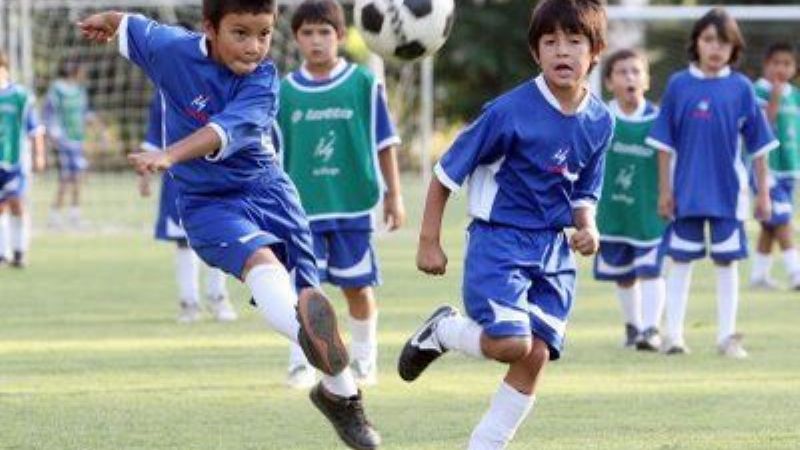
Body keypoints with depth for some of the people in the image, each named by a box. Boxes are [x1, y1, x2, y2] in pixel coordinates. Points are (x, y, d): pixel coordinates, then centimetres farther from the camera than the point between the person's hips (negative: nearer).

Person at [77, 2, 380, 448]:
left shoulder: (263, 78, -14)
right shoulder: (171, 49, -9)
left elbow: (227, 130, -32)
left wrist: (169, 156, -47)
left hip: (266, 188, 1)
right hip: (207, 201, -1)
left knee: (308, 290, -1)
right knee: (260, 260, -32)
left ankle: (342, 393, 23)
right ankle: (305, 332, -62)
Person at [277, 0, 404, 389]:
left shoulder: (363, 84, -1)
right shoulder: (285, 92, 3)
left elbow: (384, 144, 5)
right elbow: (274, 154, 10)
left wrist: (394, 196, 5)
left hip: (353, 202, 0)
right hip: (302, 206, 0)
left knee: (357, 287, 6)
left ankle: (364, 361, 22)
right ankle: (301, 364, 1)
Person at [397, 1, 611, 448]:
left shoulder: (600, 122, 2)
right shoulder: (509, 111, -15)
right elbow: (447, 173, -6)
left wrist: (587, 227, -6)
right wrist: (429, 241, -5)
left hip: (554, 249, 5)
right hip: (499, 240, -5)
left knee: (537, 354, -3)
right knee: (511, 342, -21)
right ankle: (444, 330, 11)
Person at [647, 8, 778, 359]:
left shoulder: (740, 88, -2)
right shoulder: (679, 85, -2)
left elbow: (757, 144, 3)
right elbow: (665, 142, 2)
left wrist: (763, 192, 3)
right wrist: (664, 190, 0)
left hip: (729, 191, 0)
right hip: (687, 190, 0)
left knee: (727, 262, 5)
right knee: (681, 261, 5)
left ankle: (727, 336, 11)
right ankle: (674, 334, 10)